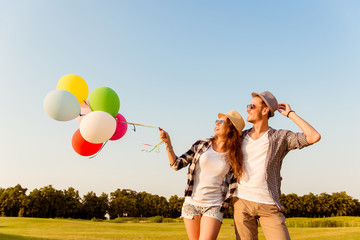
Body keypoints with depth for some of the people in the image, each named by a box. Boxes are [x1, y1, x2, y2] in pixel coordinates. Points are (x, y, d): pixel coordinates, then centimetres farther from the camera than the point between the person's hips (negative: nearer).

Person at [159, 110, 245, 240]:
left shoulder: (234, 157, -1)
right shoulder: (201, 145, 2)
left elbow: (232, 185, 4)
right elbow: (177, 164, 0)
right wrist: (168, 143, -10)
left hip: (214, 207, -2)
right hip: (191, 204, 2)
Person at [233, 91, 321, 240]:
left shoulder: (281, 137, 3)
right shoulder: (241, 137, 12)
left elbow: (314, 137, -11)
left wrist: (290, 114, -2)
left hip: (269, 205, -2)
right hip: (242, 201, 2)